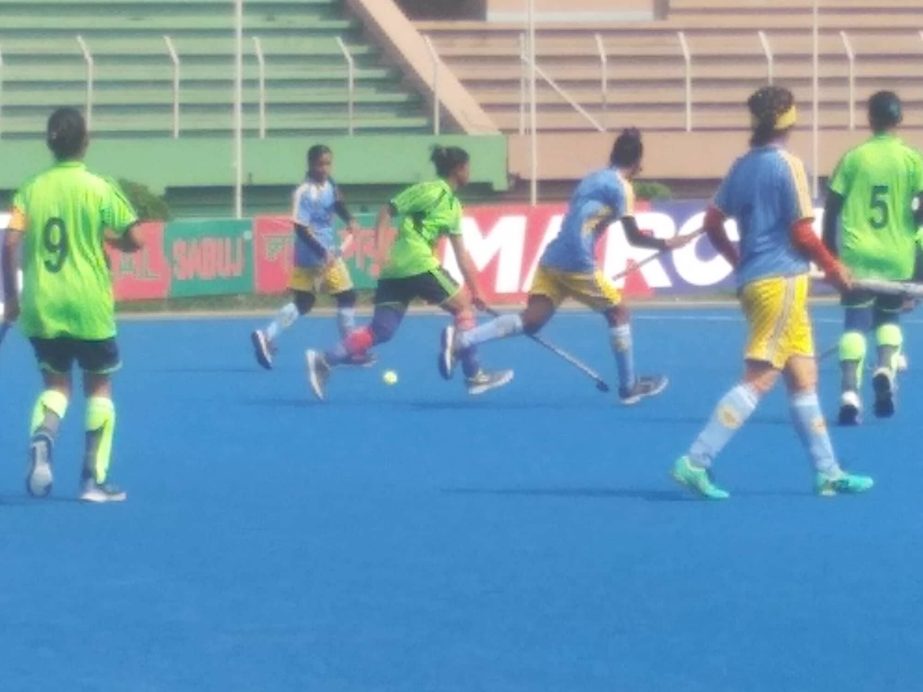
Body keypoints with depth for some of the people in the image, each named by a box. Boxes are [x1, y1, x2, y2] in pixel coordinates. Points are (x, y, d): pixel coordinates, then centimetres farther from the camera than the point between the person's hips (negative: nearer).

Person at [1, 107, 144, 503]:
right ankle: (94, 479, 8)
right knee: (99, 385, 13)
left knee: (56, 382, 17)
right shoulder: (99, 189, -7)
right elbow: (134, 240, -9)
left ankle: (41, 442, -14)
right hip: (89, 307, -2)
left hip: (42, 308, 2)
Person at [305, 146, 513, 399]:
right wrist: (381, 251, -16)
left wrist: (475, 291, 21)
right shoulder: (431, 190, -5)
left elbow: (461, 254, 23)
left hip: (396, 270, 9)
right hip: (417, 264, -9)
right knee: (462, 306, 1)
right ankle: (474, 376, 4)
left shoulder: (454, 206, 21)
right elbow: (386, 212, -7)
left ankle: (324, 361, -8)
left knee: (380, 331, 1)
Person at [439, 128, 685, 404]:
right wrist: (665, 244, 11)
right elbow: (634, 237, -3)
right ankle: (629, 386, 17)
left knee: (530, 321, -2)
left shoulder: (592, 179, 22)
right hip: (577, 262, -7)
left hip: (553, 257, 7)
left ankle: (460, 340, -19)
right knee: (618, 312, 11)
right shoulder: (621, 187, -3)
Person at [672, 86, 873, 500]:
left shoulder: (743, 166, 9)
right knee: (759, 379, -9)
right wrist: (834, 268, -1)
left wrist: (739, 262, 24)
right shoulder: (787, 166, -12)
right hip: (782, 280, -8)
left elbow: (712, 223, 11)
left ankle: (827, 472, 16)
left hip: (754, 280, 8)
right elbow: (802, 233, -14)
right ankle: (695, 462, -15)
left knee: (803, 377, 13)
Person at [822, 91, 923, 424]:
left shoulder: (853, 158, 1)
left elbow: (831, 209, 2)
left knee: (855, 324, 1)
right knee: (889, 319, 20)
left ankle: (850, 394, -14)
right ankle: (886, 370, -6)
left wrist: (829, 251, 13)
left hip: (856, 255, 0)